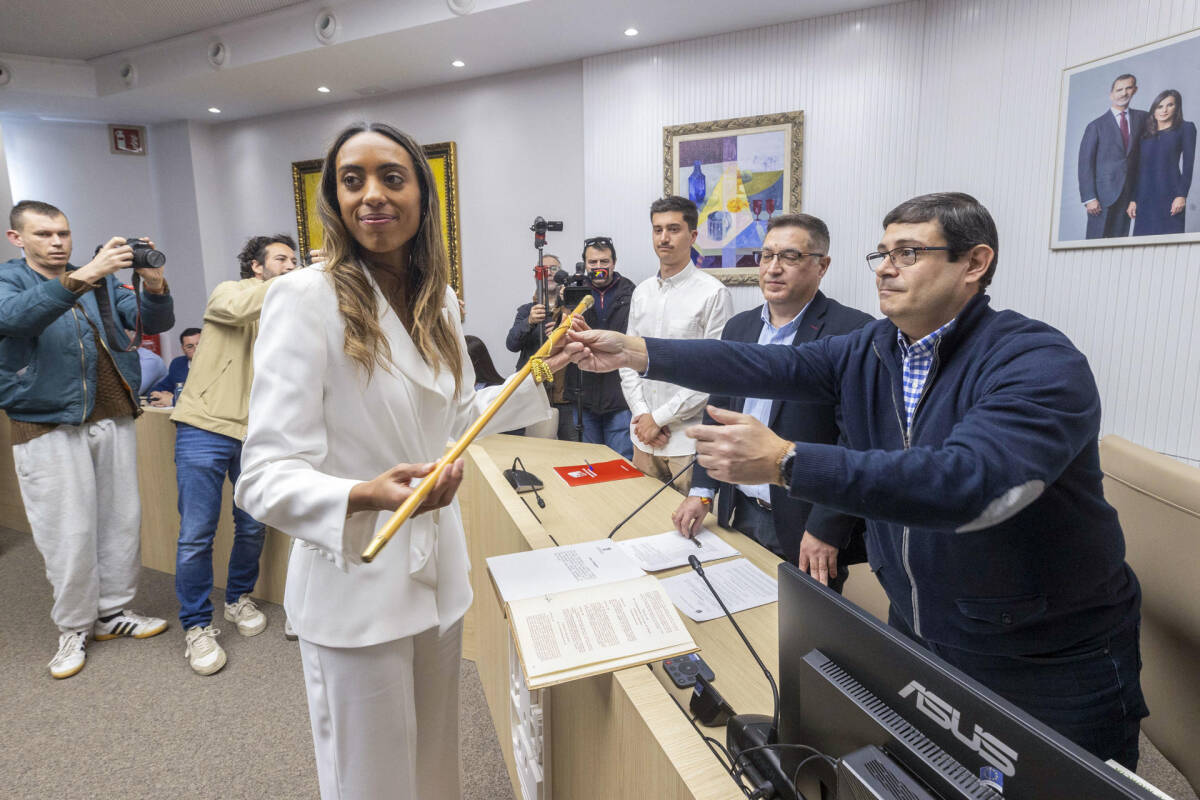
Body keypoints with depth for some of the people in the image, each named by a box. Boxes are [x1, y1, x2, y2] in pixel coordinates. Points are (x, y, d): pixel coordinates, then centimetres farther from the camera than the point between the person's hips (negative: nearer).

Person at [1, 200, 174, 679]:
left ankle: (114, 611, 24)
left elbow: (156, 322, 0)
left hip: (114, 419, 4)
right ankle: (74, 627, 18)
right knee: (69, 533, 1)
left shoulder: (104, 281, 11)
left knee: (122, 520, 9)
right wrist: (82, 276, -37)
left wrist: (153, 284, -22)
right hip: (49, 426, -3)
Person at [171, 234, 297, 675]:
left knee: (253, 526, 9)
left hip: (254, 433, 5)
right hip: (204, 428, -4)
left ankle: (239, 598, 32)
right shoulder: (228, 292, 2)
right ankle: (196, 626, 14)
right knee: (196, 535, -1)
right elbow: (238, 307, -23)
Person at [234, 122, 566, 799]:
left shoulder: (439, 300, 4)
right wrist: (363, 497, -38)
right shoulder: (307, 297, -17)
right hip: (355, 583, -6)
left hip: (439, 570, 6)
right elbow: (266, 475, -20)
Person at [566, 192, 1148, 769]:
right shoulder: (868, 351, -2)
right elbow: (760, 366, -12)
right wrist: (634, 352, -20)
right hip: (914, 632, 6)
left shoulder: (1039, 363, -23)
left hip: (1047, 662, -5)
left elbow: (971, 482, -39)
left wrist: (785, 462, -45)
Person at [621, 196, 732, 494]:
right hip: (643, 436, 6)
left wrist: (659, 417, -12)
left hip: (689, 439, -5)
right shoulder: (642, 292, 10)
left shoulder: (713, 293, -9)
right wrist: (641, 414, -2)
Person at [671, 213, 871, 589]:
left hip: (805, 528, -5)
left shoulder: (852, 332, -12)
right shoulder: (739, 326, 7)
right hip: (737, 513, 6)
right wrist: (702, 490, 4)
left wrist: (826, 529, -19)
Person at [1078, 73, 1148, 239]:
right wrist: (1089, 198, -11)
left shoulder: (1142, 118, 13)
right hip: (1103, 193, -3)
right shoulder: (1096, 126, 1)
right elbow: (1085, 163, -4)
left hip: (1128, 194, 3)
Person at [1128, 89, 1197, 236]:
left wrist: (1182, 195, -11)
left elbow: (1188, 164, 0)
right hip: (1145, 198, 3)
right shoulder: (1145, 133, 17)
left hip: (1170, 195, -3)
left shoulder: (1185, 128, 9)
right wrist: (1133, 199, 6)